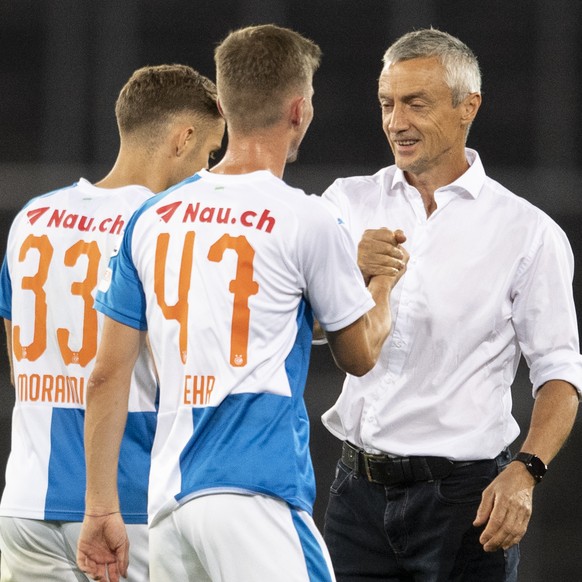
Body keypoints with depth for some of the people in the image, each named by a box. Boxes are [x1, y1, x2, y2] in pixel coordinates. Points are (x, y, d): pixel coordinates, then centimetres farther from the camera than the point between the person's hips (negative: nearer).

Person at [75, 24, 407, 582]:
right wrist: (384, 279, 30)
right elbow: (360, 354, 10)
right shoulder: (306, 222, -4)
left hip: (168, 495, 6)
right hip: (256, 494, -6)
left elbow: (107, 376, 11)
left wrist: (102, 510, 15)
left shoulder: (151, 218, 11)